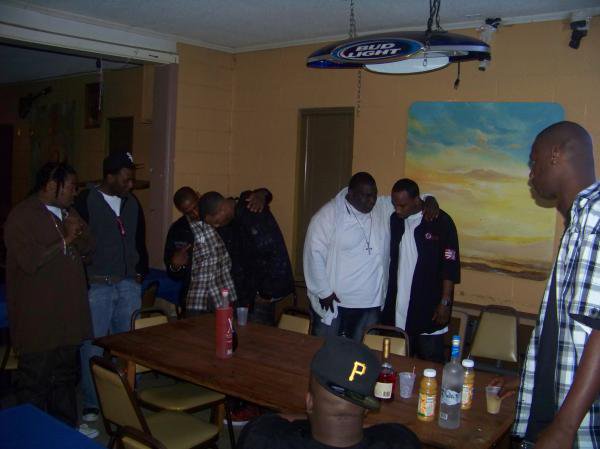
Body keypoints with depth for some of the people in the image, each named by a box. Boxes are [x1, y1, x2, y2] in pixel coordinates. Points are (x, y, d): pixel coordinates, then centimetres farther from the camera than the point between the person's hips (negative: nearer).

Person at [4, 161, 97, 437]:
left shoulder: (67, 212, 12)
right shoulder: (23, 216, -13)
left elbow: (87, 247, 15)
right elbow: (29, 261, -23)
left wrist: (78, 233, -6)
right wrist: (64, 241, -18)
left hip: (68, 311, 8)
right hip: (37, 316, -8)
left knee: (66, 373, 18)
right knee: (35, 380, 3)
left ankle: (67, 426, 31)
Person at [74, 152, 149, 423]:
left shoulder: (132, 202, 10)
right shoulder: (86, 201, -6)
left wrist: (140, 272, 11)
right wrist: (85, 279, -9)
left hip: (129, 285, 5)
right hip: (97, 286, -4)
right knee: (93, 345, 1)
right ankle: (92, 404, 15)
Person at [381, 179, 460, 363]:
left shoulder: (441, 222, -9)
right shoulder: (394, 220, 5)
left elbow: (450, 265, -8)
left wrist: (445, 302, -10)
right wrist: (385, 298, 9)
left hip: (429, 309, -4)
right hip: (396, 310, 4)